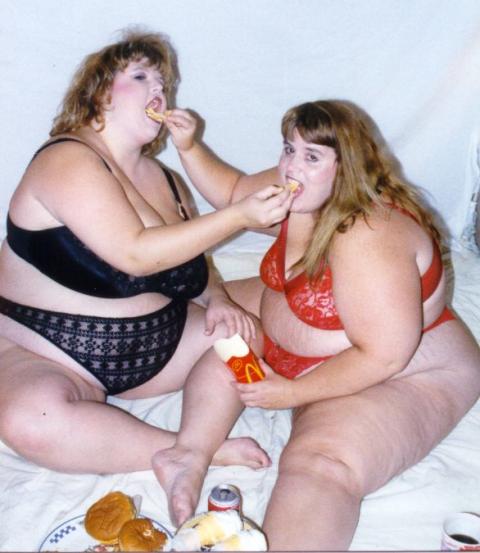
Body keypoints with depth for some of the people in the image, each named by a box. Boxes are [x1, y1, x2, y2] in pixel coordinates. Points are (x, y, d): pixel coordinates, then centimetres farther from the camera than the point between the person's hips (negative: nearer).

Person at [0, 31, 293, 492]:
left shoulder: (163, 179, 8)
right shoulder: (67, 160, -17)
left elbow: (190, 257, 16)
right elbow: (136, 255, -27)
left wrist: (215, 299, -7)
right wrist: (239, 216, -28)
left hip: (153, 347, 7)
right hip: (46, 355, -6)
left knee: (241, 330, -5)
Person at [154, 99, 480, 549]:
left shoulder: (368, 237, -31)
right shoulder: (301, 191, -5)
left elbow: (384, 357, -30)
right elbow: (232, 192, 12)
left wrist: (294, 392, -22)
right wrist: (188, 147, -3)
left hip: (397, 378, -10)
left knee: (320, 466, -34)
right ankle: (193, 455, -13)